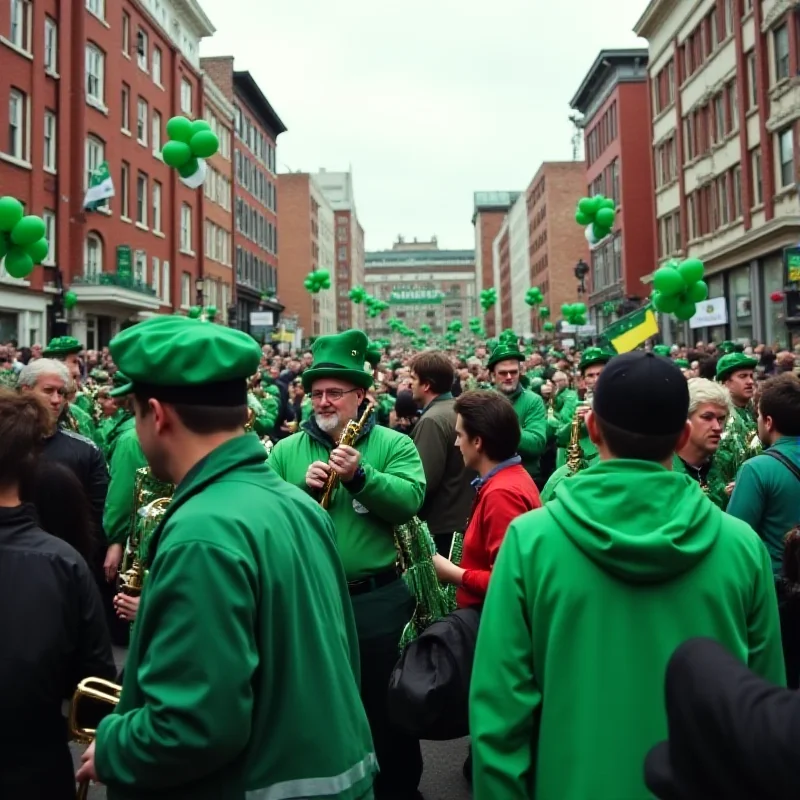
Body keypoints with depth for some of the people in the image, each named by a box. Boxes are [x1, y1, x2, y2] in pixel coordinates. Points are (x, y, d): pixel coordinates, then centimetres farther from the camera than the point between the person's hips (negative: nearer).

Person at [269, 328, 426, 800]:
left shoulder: (393, 444, -2)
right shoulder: (287, 451, 4)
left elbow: (409, 502, -16)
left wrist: (360, 475, -26)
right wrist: (303, 488, -19)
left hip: (377, 598, -2)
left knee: (385, 702, 14)